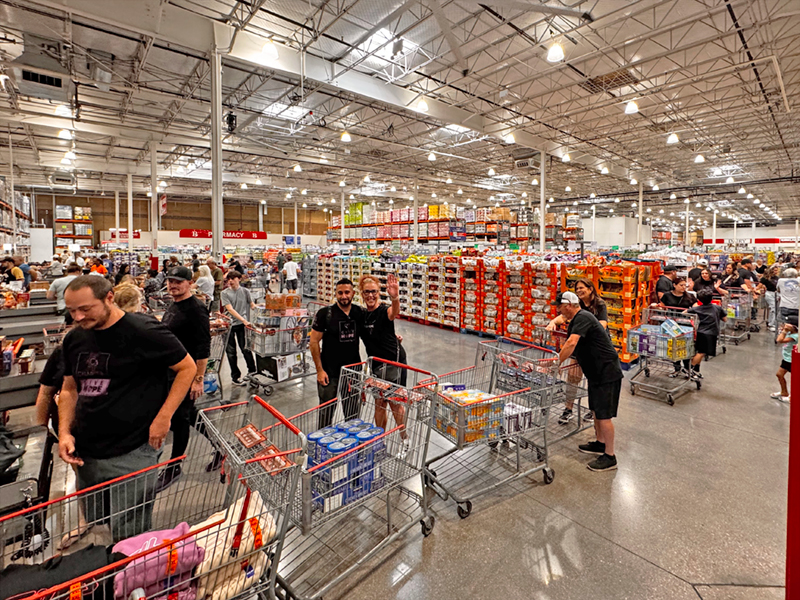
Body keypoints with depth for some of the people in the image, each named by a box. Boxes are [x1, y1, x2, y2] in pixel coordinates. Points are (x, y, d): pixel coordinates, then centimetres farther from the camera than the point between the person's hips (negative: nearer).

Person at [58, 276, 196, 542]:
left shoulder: (143, 331, -16)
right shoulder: (74, 339, 6)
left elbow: (187, 367, -10)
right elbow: (70, 388, 16)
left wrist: (163, 418, -15)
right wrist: (64, 431, 2)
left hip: (131, 455, -7)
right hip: (86, 454, 7)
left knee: (129, 539, 3)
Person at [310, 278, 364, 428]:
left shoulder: (360, 313, 0)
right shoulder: (325, 313, -10)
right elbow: (314, 341, -8)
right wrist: (319, 370, -10)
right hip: (329, 372, -3)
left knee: (353, 412, 16)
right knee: (327, 411, 9)